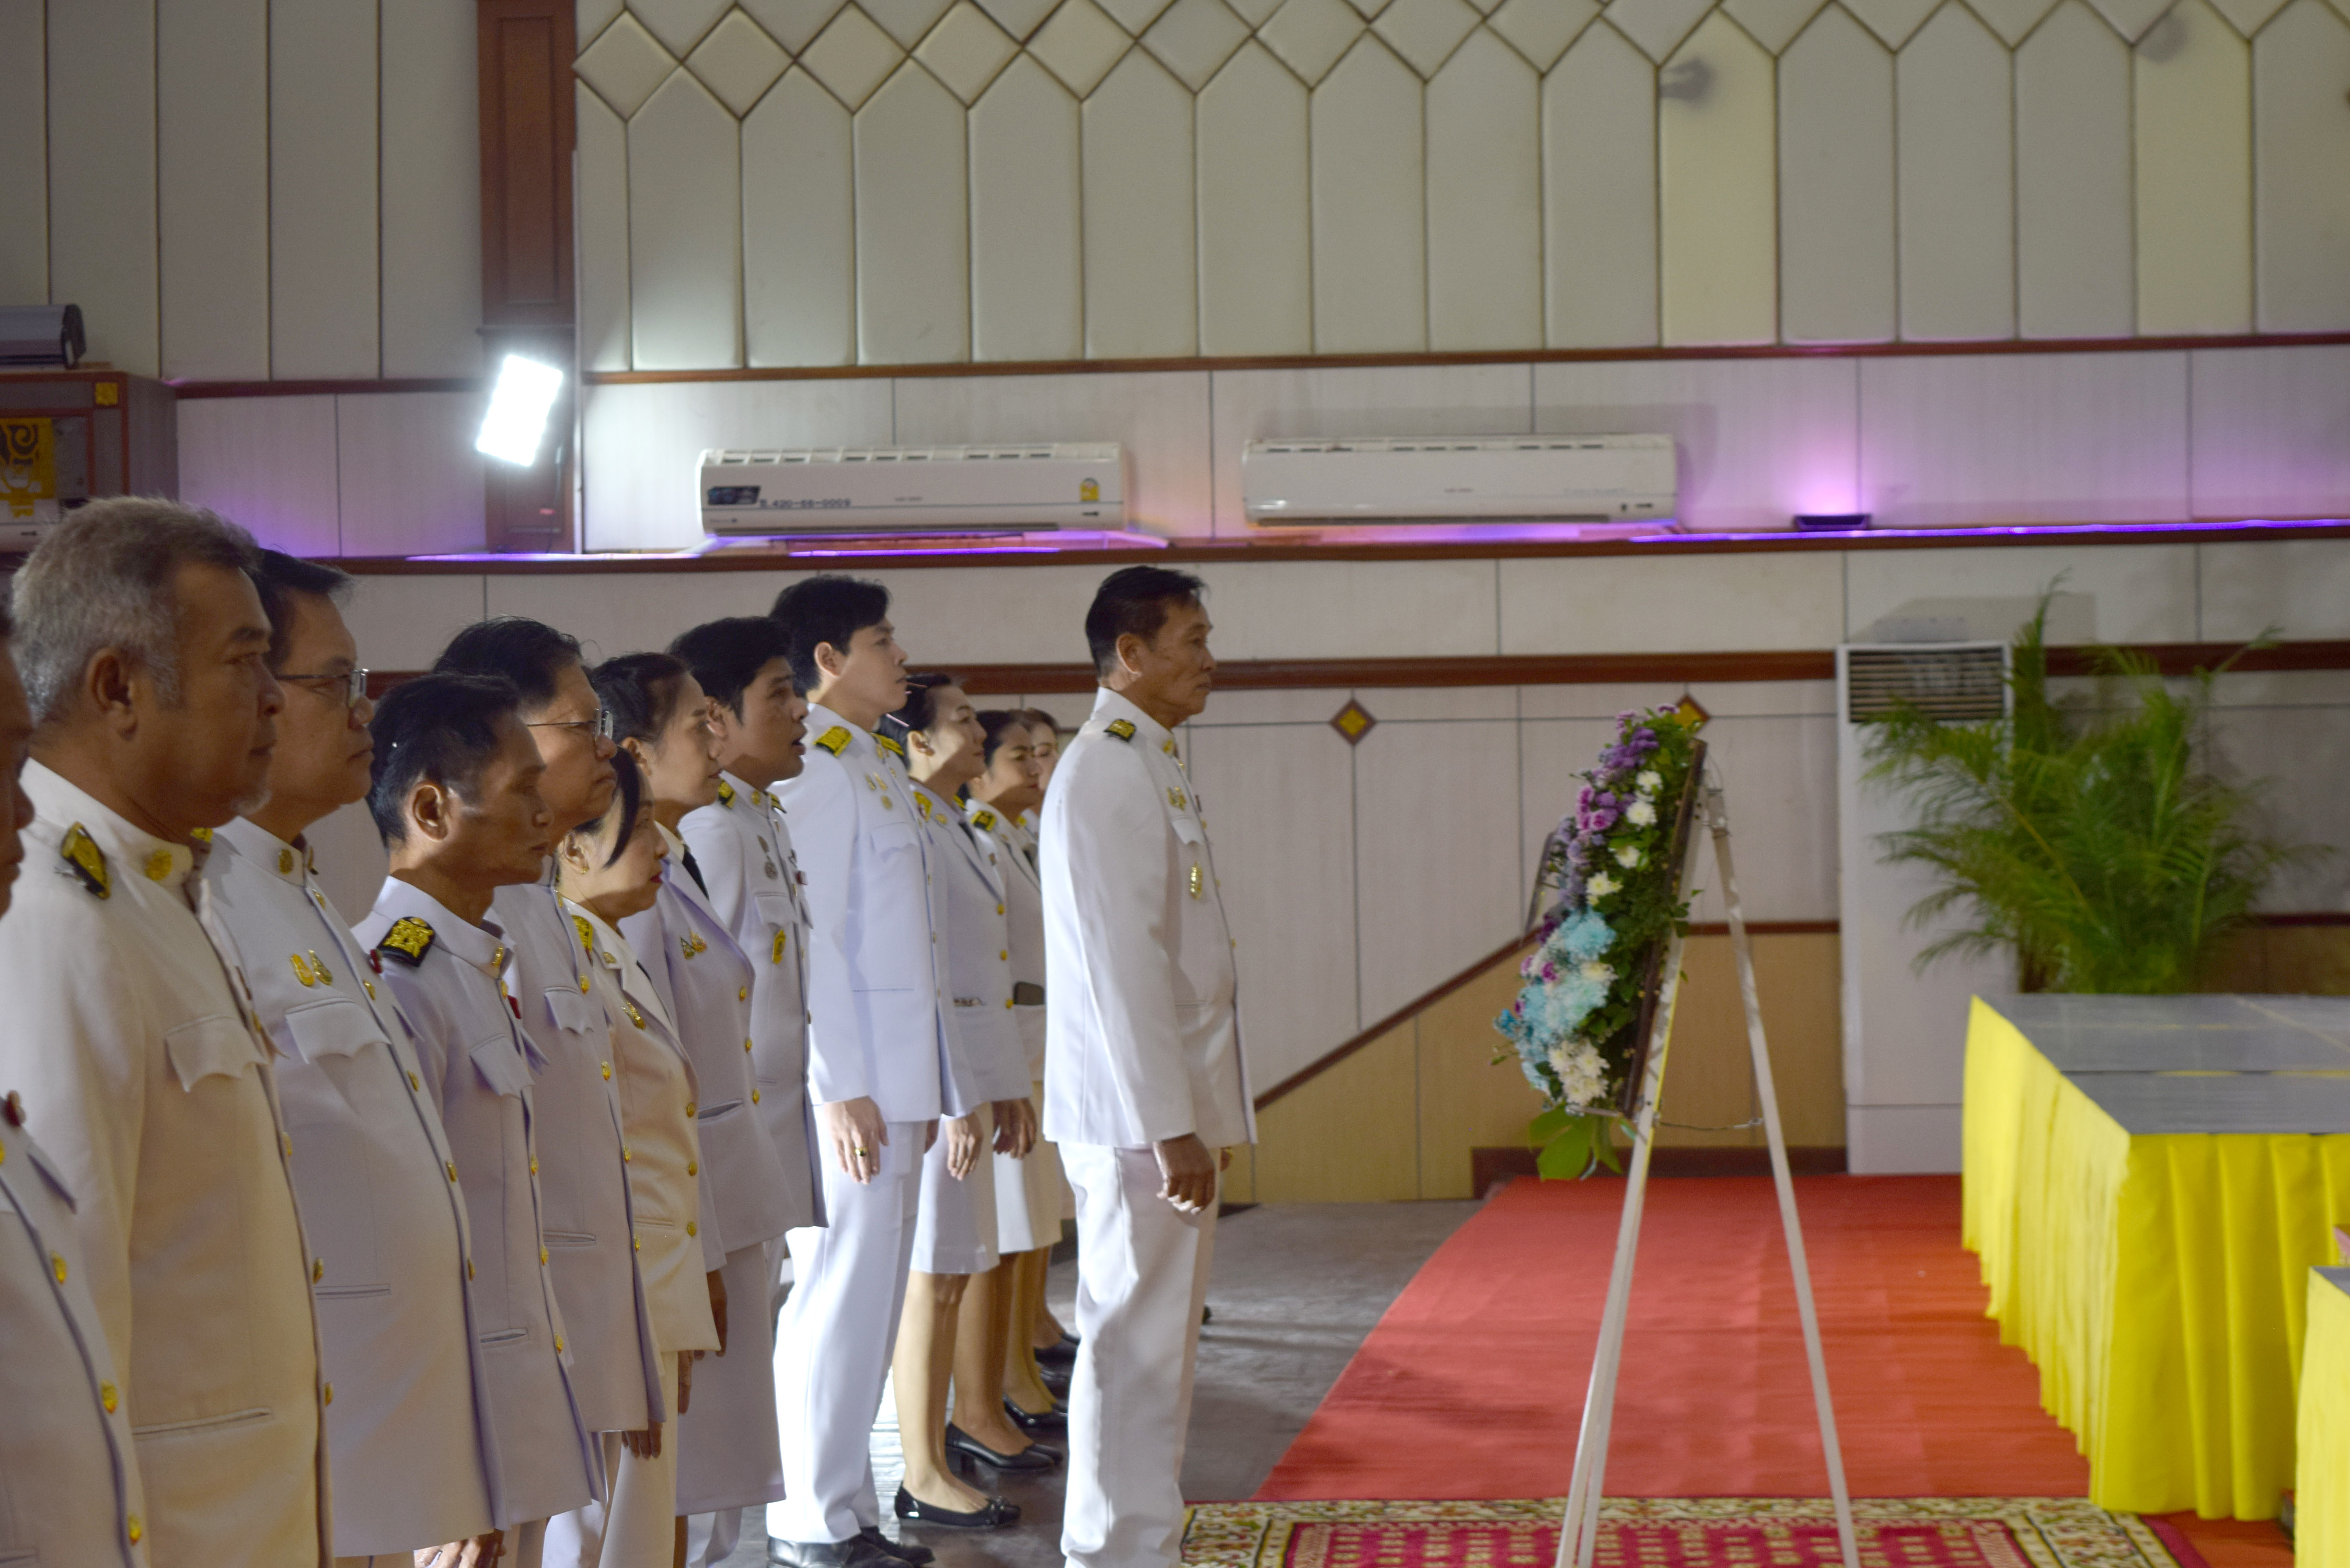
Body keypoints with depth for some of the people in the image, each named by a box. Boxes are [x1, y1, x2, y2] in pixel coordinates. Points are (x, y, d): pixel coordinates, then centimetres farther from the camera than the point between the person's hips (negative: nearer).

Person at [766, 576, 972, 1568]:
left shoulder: (878, 770, 18)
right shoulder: (816, 772, -12)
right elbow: (810, 940, -18)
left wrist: (928, 1086, 17)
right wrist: (843, 1088, -20)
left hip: (899, 1080, 10)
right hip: (856, 1091, -10)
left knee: (874, 1300, 13)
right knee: (841, 1299, -5)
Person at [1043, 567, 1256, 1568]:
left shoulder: (1147, 766, 16)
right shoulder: (1104, 772, -16)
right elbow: (1119, 965, -22)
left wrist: (1193, 1116, 18)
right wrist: (1170, 1127, -23)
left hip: (1169, 1111, 10)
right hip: (1138, 1113, -10)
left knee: (1154, 1343, 15)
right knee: (1136, 1345, -5)